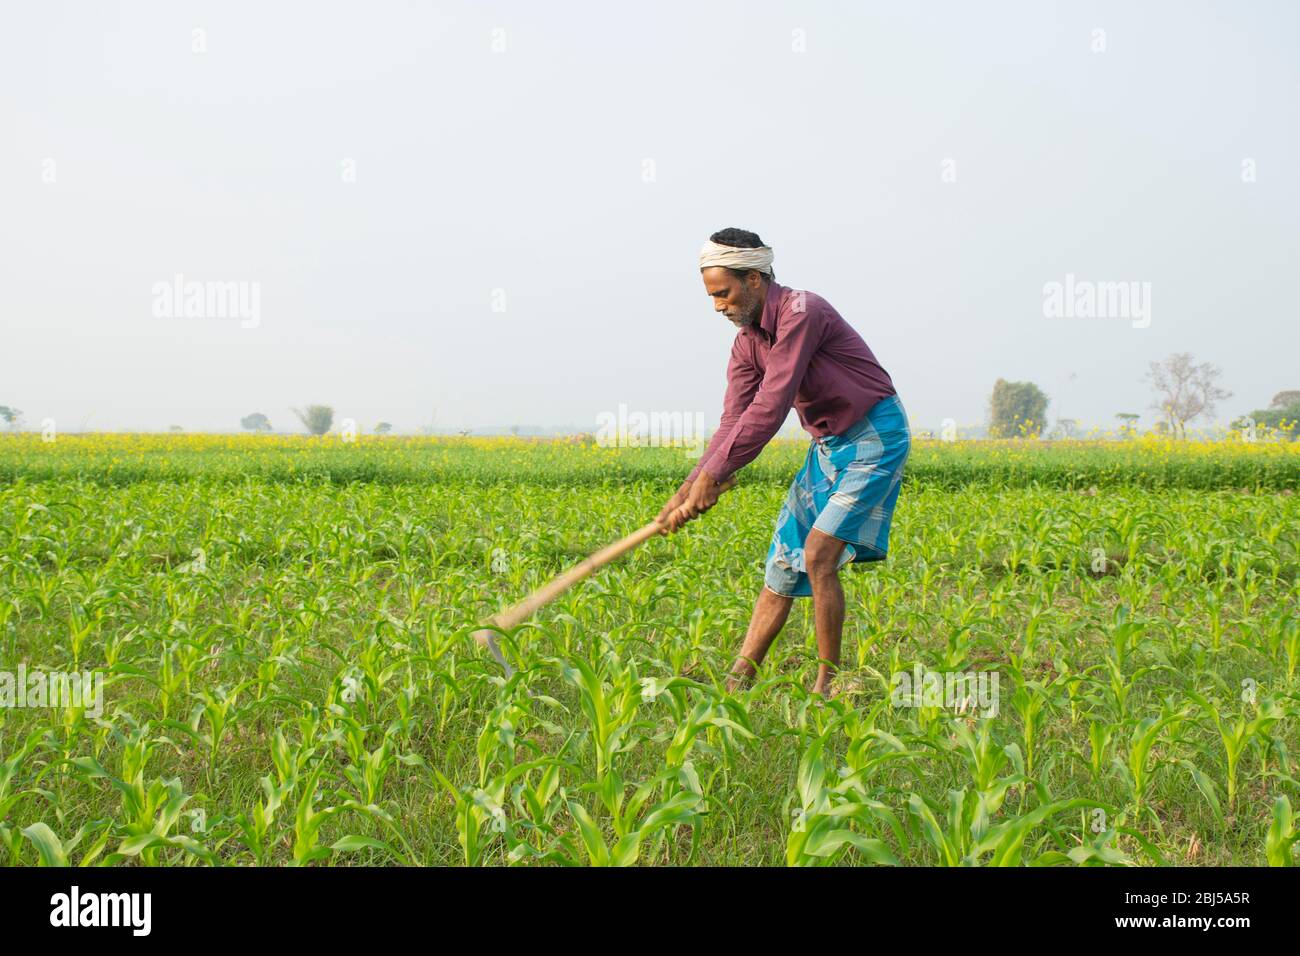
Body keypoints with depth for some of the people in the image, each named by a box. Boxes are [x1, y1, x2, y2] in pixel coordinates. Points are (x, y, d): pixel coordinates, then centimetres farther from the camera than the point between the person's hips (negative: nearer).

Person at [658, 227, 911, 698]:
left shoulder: (801, 313, -24)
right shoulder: (747, 342, 4)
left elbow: (769, 409, -27)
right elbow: (734, 421, 0)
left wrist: (713, 475, -25)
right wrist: (689, 487, -12)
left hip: (875, 437, -9)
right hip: (829, 444, 9)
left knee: (819, 553, -17)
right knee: (783, 562, 5)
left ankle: (828, 684, -5)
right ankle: (737, 682, 7)